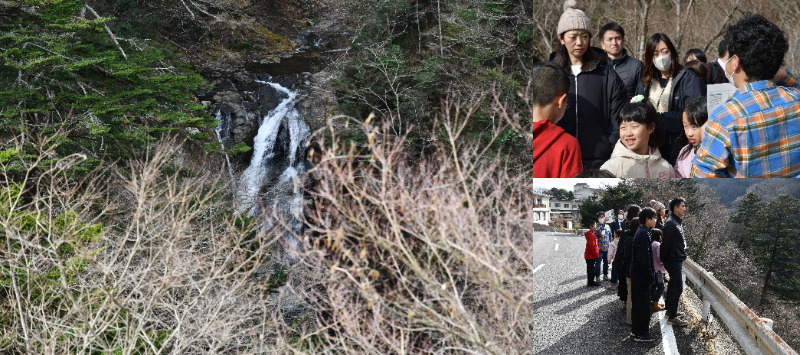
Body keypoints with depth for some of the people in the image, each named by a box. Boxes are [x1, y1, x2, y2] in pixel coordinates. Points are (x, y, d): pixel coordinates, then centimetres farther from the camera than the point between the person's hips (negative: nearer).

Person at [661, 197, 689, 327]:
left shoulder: (677, 222, 13)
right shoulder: (671, 223, -20)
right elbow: (666, 243, -20)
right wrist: (663, 259, -16)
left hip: (677, 260, 10)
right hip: (674, 261, -10)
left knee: (673, 286, 19)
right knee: (677, 288, -8)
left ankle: (670, 310, 31)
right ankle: (672, 317, -3)